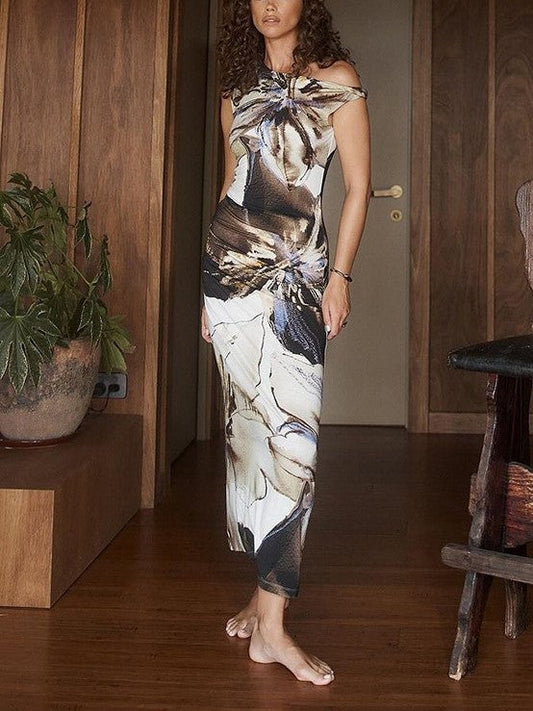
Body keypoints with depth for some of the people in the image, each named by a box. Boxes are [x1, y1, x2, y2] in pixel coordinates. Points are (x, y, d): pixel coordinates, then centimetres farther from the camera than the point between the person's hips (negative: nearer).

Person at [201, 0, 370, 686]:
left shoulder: (337, 80, 6)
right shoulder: (239, 89, 17)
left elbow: (358, 186, 1)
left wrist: (339, 276, -8)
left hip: (296, 271, -3)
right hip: (229, 262, 3)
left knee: (289, 429, -10)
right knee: (247, 423, 0)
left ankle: (270, 618, -3)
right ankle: (269, 592, 11)